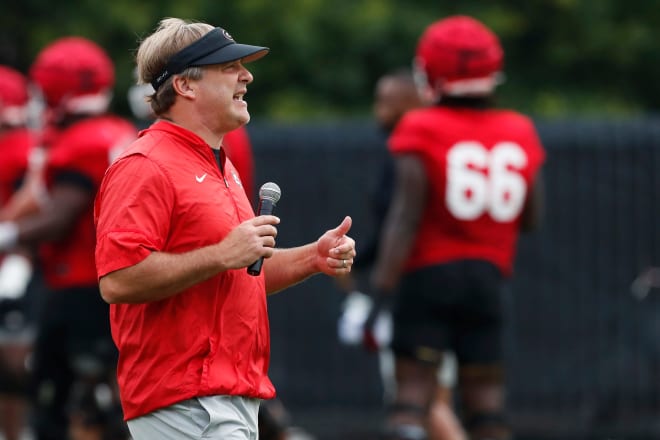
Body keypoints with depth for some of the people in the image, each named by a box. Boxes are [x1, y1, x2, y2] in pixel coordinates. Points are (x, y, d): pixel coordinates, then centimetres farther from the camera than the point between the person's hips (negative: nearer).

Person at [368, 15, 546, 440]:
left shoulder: (421, 133, -9)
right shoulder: (520, 134, 4)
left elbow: (406, 217, -14)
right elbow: (530, 218, 10)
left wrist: (383, 288, -14)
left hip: (428, 275, -3)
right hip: (489, 276, 3)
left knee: (415, 388, -3)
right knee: (484, 389, 9)